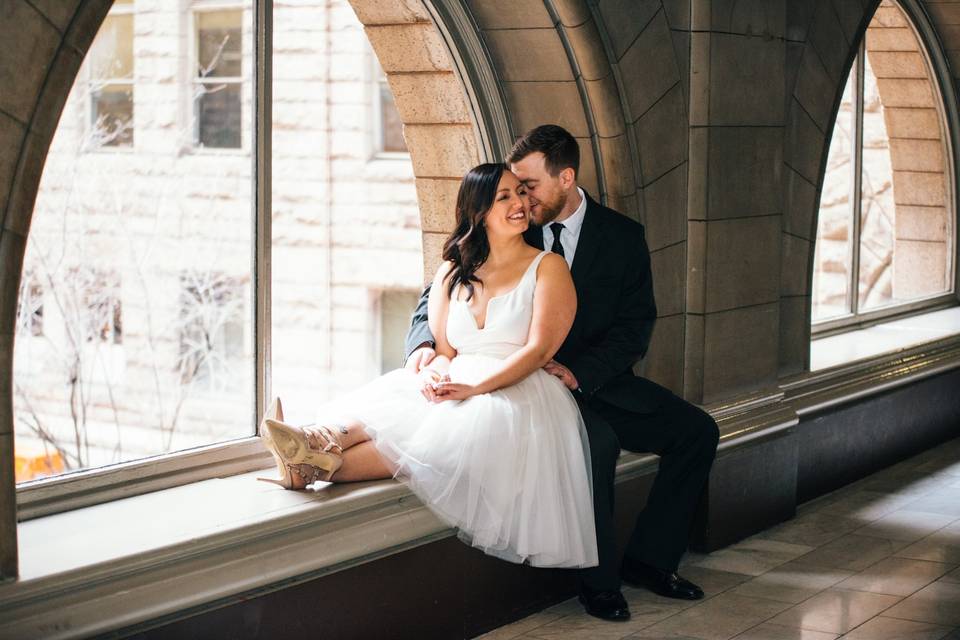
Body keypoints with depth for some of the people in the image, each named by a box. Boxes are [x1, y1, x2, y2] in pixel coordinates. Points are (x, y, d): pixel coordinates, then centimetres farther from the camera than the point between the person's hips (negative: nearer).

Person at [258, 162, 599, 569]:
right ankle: (316, 443, -56)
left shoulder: (548, 267, 4)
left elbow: (540, 349, -8)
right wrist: (432, 371, -15)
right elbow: (441, 348, 12)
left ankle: (321, 465, -51)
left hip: (519, 395, -5)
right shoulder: (453, 272, 18)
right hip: (455, 389, 5)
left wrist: (476, 387, -22)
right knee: (395, 397, -28)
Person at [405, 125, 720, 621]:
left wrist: (578, 371, -19)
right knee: (598, 441, -32)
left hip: (598, 380, 3)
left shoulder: (622, 235, 2)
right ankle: (599, 579, -17)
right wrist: (425, 342, -20)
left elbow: (635, 327, -3)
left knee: (696, 431, -11)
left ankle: (648, 560, 1)